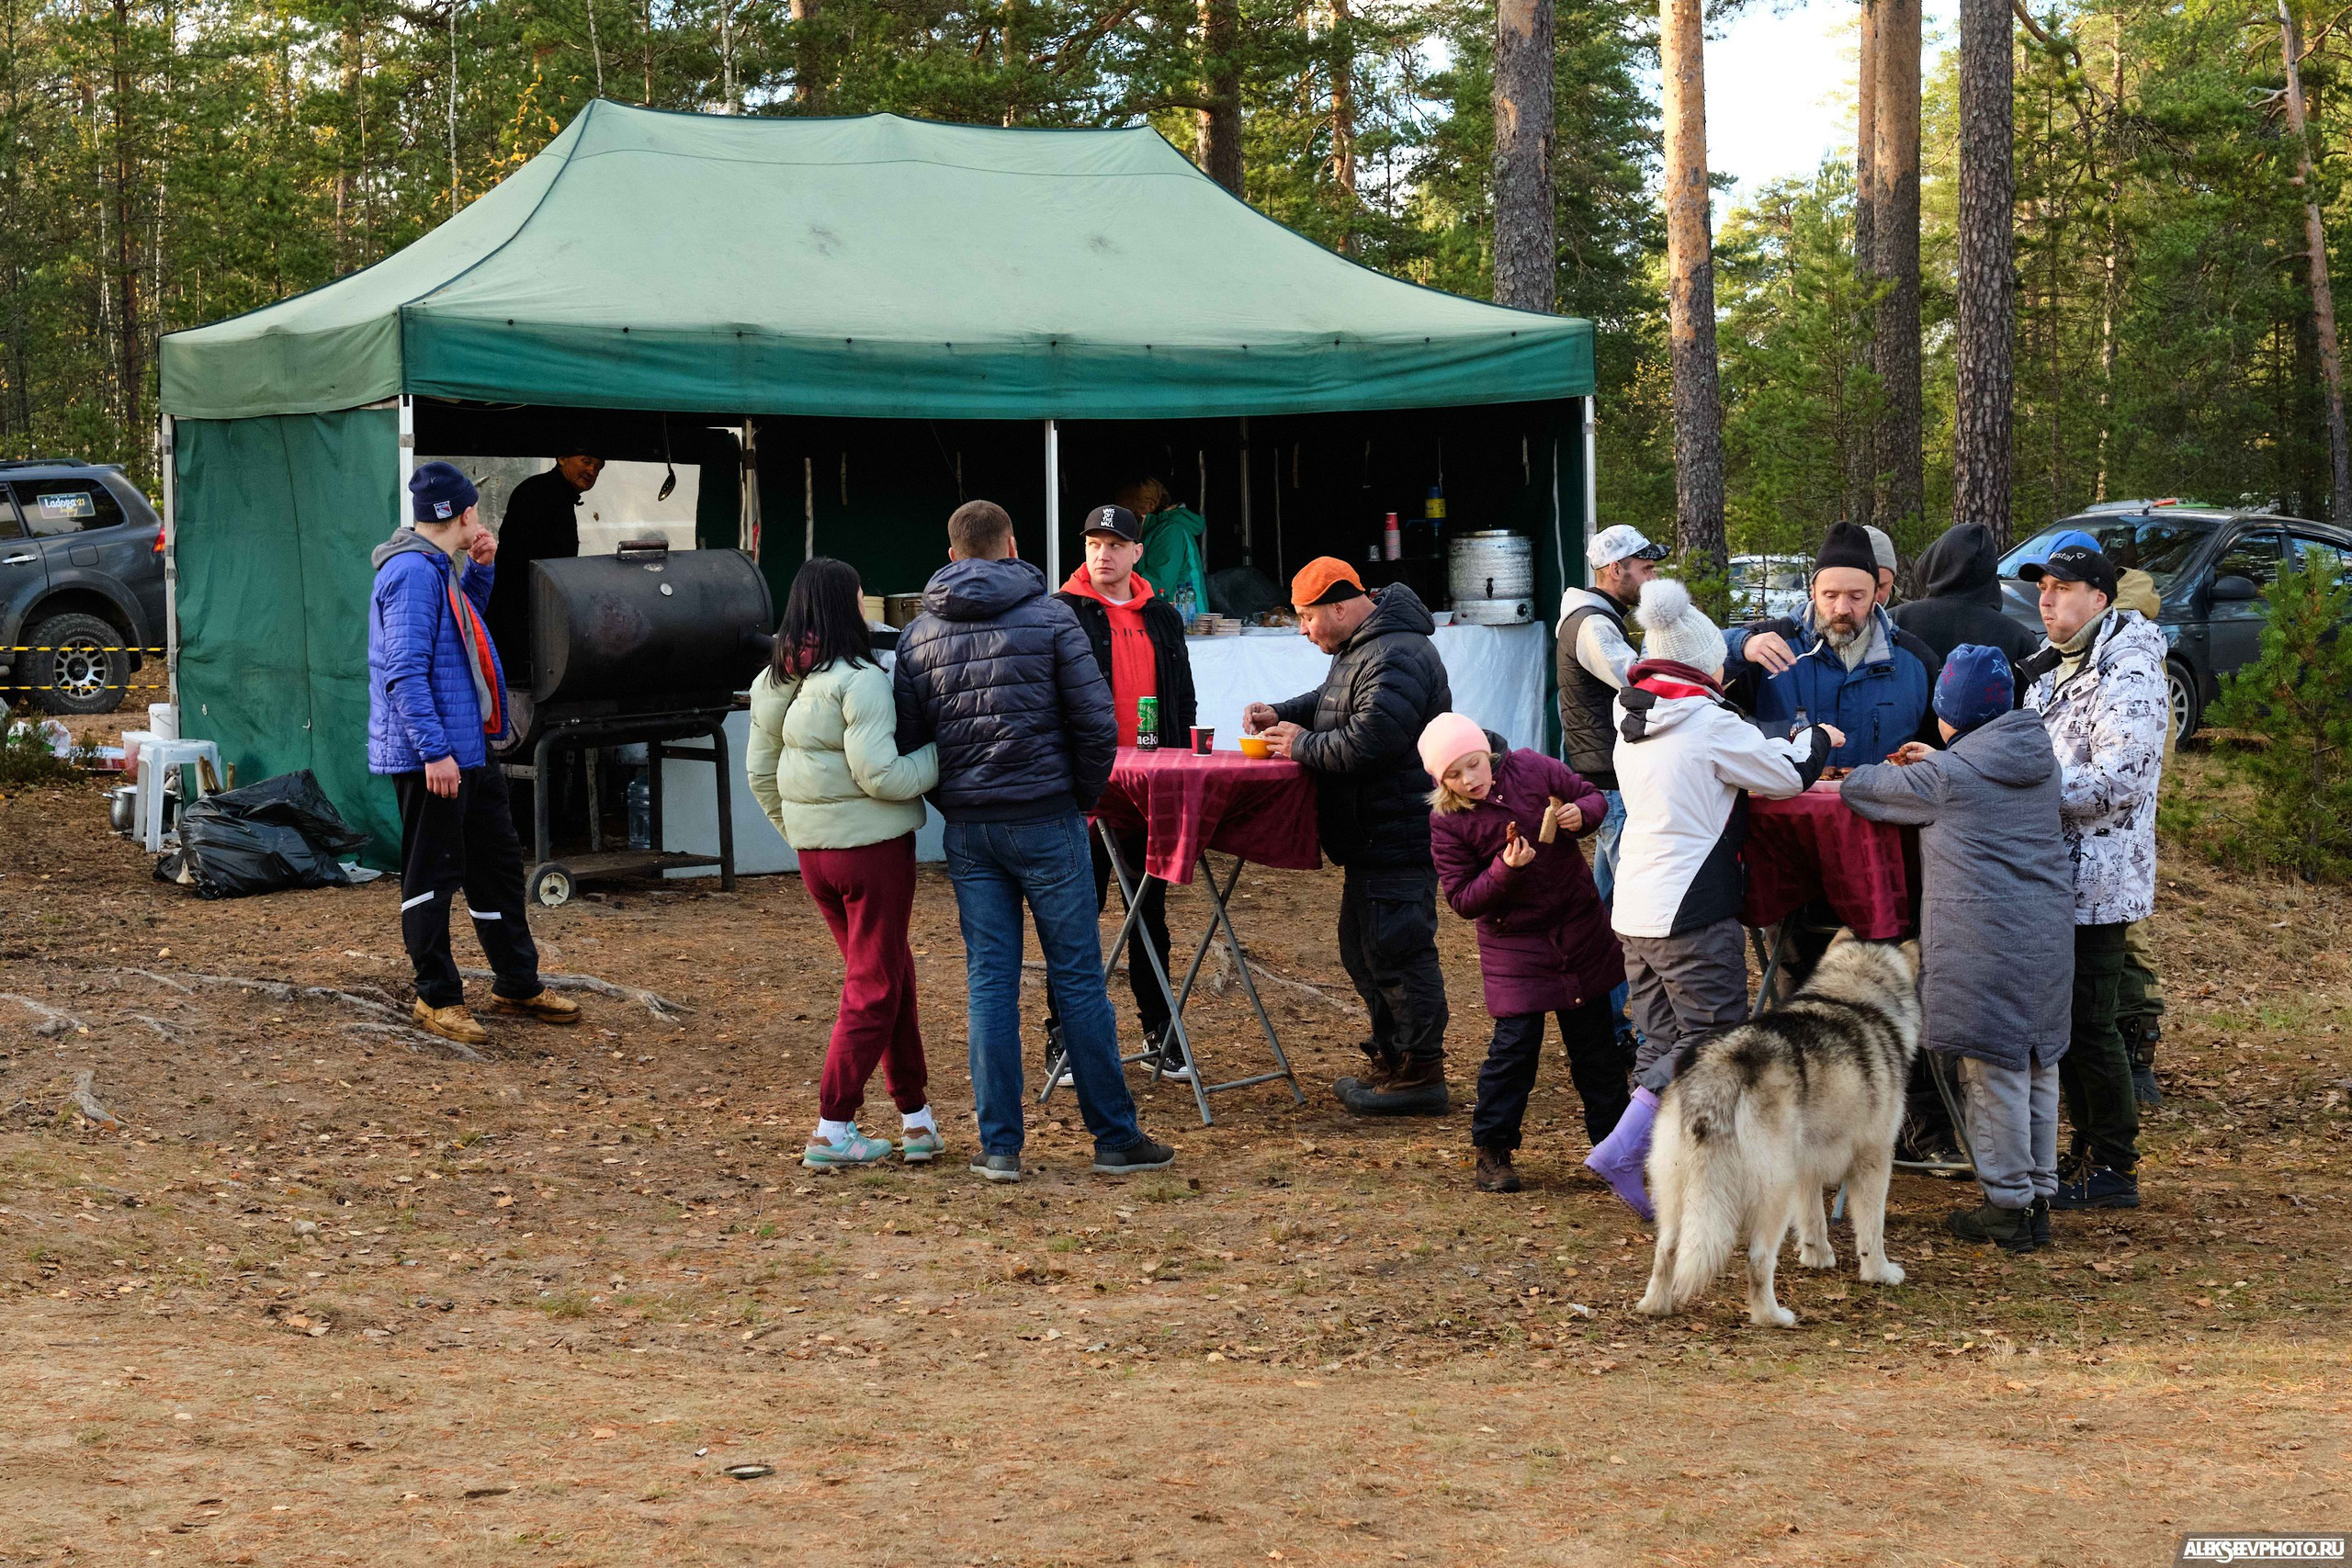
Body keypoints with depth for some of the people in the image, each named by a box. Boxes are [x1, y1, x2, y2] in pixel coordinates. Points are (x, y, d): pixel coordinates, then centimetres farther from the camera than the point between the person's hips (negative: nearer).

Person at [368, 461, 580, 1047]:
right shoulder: (412, 571, -18)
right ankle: (437, 998, 8)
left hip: (470, 747, 11)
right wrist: (435, 750, -28)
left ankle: (517, 984, 27)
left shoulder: (438, 569, 13)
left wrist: (481, 568, 17)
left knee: (498, 860, 17)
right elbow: (405, 671, -24)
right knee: (433, 876, -1)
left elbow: (466, 621, 34)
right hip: (432, 755, -11)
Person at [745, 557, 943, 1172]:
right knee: (874, 991, 2)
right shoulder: (860, 682, -17)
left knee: (891, 976, 18)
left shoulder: (773, 684, 7)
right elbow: (879, 775, -22)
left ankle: (915, 1116, 20)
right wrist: (940, 757, -8)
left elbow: (760, 774, 14)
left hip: (812, 853, 8)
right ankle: (832, 1132, 1)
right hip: (872, 846, -8)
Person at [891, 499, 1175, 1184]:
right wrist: (1084, 795, 6)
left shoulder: (919, 633, 6)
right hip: (1046, 819, -3)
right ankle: (1115, 1137, 6)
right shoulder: (1048, 615, -5)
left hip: (967, 830, 3)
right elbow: (1096, 722, -8)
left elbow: (907, 741, 6)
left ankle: (999, 1145, 6)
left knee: (990, 982, 6)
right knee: (1077, 976, 2)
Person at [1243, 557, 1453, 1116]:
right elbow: (1331, 703, 32)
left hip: (1397, 835, -12)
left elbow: (1367, 742, -28)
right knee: (1363, 948, 18)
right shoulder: (1358, 650, 16)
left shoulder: (1394, 659, -21)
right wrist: (1282, 713, 13)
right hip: (1372, 838, 12)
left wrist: (1302, 745, -13)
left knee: (1396, 951, -8)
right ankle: (1390, 1058, 28)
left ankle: (1420, 1074, -3)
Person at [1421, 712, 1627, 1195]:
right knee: (1515, 1042, -9)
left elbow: (1592, 796, 6)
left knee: (1594, 1037, 10)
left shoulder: (1532, 769, -8)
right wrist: (1504, 870, -27)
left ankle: (1612, 1135, 23)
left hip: (1580, 928, 3)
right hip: (1514, 943, -3)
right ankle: (1492, 1150, 5)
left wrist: (1580, 814, -17)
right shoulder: (1447, 823, -12)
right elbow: (1462, 900, -11)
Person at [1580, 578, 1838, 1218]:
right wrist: (1815, 738, 17)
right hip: (1693, 913, -8)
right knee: (1713, 1038, -2)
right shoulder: (1710, 722, -13)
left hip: (1634, 911, 8)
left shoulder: (1634, 721, 11)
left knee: (1663, 1039, 12)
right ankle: (1623, 1151, -13)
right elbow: (1789, 776, -3)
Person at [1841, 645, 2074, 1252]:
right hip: (2047, 934, 7)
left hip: (1982, 939, -7)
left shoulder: (1946, 776, -11)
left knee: (1993, 1070, 1)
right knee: (2038, 1066, 13)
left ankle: (2008, 1207, 5)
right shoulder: (2040, 760, 7)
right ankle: (2038, 1197, 21)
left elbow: (1862, 789, 1)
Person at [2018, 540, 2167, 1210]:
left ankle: (2113, 1171, 2)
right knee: (2062, 1022, 14)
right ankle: (2089, 1154, 23)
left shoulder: (2130, 675, -15)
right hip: (2054, 878, 9)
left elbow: (2118, 782, -24)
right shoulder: (2057, 669, 16)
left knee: (2088, 1025, -6)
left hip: (2096, 881, -9)